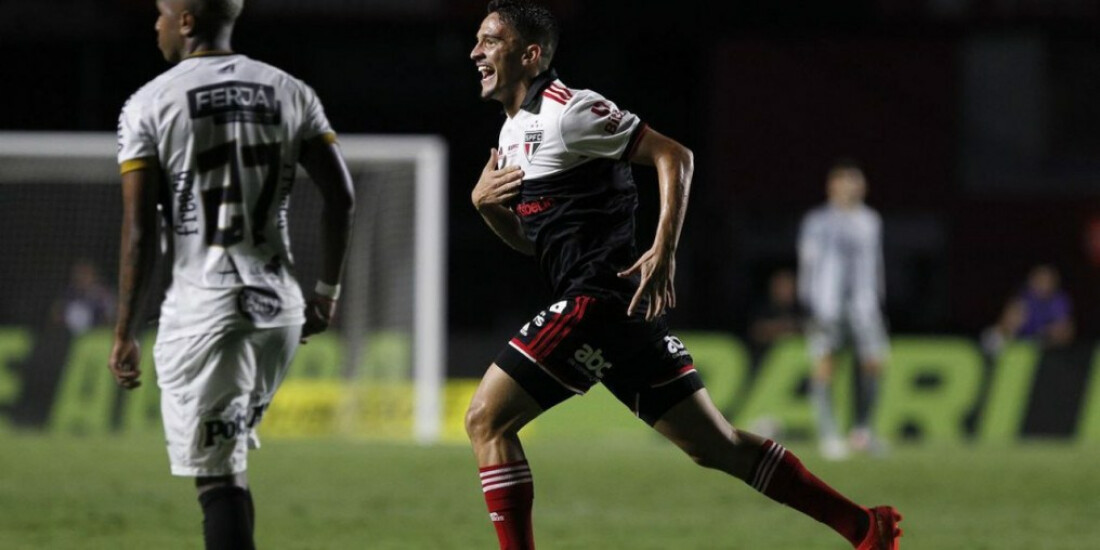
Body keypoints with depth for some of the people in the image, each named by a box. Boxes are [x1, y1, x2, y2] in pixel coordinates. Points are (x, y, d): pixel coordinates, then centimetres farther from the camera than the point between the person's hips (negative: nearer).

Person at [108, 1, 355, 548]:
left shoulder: (150, 104, -4)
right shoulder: (290, 93, 8)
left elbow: (140, 230, -8)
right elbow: (341, 197, 5)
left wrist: (124, 333, -5)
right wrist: (327, 290, 16)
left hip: (202, 305, -5)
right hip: (278, 301, 5)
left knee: (218, 476, -5)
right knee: (228, 459, 22)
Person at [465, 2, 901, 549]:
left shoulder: (567, 110, -9)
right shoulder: (514, 129, 20)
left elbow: (673, 155, -11)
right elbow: (528, 239, 26)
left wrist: (664, 250, -19)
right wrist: (484, 202, 7)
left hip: (600, 296, -9)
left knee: (486, 419, -9)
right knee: (715, 445, 11)